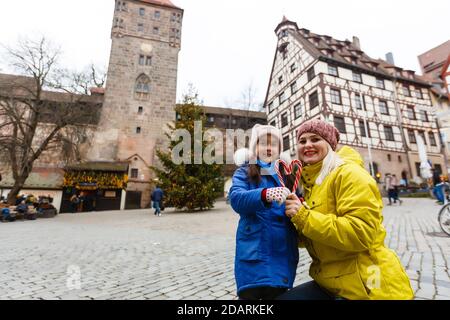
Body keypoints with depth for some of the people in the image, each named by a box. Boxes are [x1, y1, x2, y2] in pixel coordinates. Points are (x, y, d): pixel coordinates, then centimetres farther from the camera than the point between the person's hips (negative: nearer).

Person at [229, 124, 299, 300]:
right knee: (249, 293, 5)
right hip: (253, 253, -3)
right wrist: (265, 194, -36)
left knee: (277, 295, 16)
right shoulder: (244, 173, 0)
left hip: (282, 254, 3)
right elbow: (236, 198, -19)